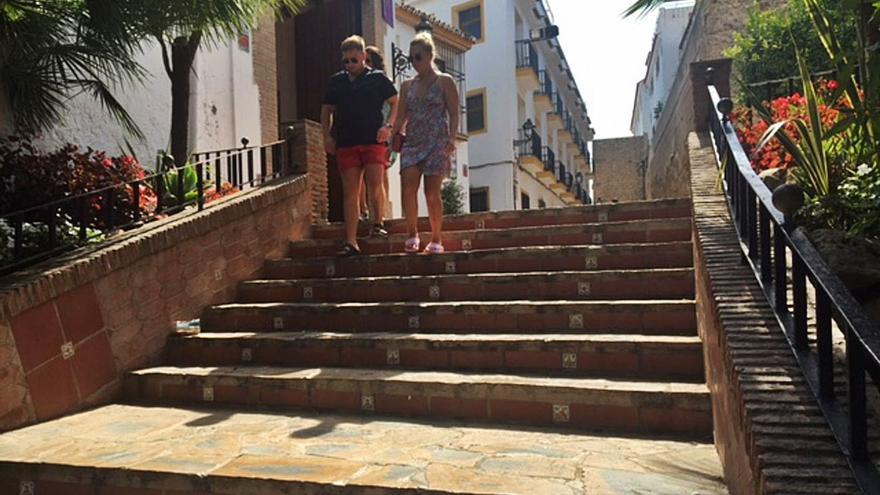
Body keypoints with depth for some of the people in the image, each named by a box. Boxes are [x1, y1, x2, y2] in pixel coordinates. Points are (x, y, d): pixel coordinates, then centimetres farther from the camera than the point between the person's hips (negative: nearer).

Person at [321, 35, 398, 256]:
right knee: (350, 191, -2)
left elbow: (396, 103, 8)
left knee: (375, 183, -14)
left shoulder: (377, 78, 7)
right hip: (346, 143, 2)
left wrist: (388, 125, -8)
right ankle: (350, 242, 0)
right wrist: (327, 135, 8)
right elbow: (326, 110, 21)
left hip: (374, 140, -2)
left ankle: (378, 222, 15)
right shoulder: (336, 81, 15)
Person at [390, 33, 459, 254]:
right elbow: (401, 116, 15)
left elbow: (453, 114, 0)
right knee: (408, 188, -13)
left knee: (432, 192, -4)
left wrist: (451, 139, -13)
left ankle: (436, 239, 8)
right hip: (412, 142, 4)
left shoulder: (445, 82, 5)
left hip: (436, 143, -3)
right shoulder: (407, 86, 17)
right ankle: (412, 235, 1)